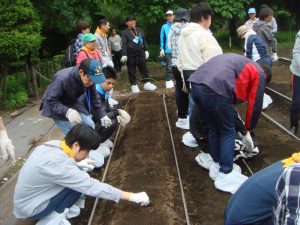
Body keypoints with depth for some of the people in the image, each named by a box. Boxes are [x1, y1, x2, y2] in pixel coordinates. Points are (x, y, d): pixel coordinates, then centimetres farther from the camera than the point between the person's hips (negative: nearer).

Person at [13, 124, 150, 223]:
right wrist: (132, 196, -25)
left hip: (26, 198, 8)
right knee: (79, 185, -18)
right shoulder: (59, 164, -32)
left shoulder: (53, 144, -7)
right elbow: (92, 187, -30)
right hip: (30, 208, -8)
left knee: (77, 177, 3)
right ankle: (53, 215, 0)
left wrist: (79, 163, 7)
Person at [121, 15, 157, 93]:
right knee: (132, 71, 2)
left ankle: (146, 83, 16)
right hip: (131, 54, -4)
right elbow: (124, 44, -10)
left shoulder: (139, 30, 14)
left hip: (140, 53, 4)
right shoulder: (125, 32, -2)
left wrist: (146, 50, 13)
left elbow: (144, 41, 18)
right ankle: (134, 85, 12)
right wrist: (124, 55, -18)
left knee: (144, 69, 7)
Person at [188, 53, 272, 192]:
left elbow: (236, 93, 40)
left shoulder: (241, 63, 38)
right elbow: (255, 106, 17)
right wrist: (248, 130, 32)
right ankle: (225, 175, 16)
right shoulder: (259, 74, 16)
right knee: (228, 132, 11)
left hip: (196, 84, 8)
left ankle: (216, 166, 36)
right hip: (214, 90, -8)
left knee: (213, 129, 24)